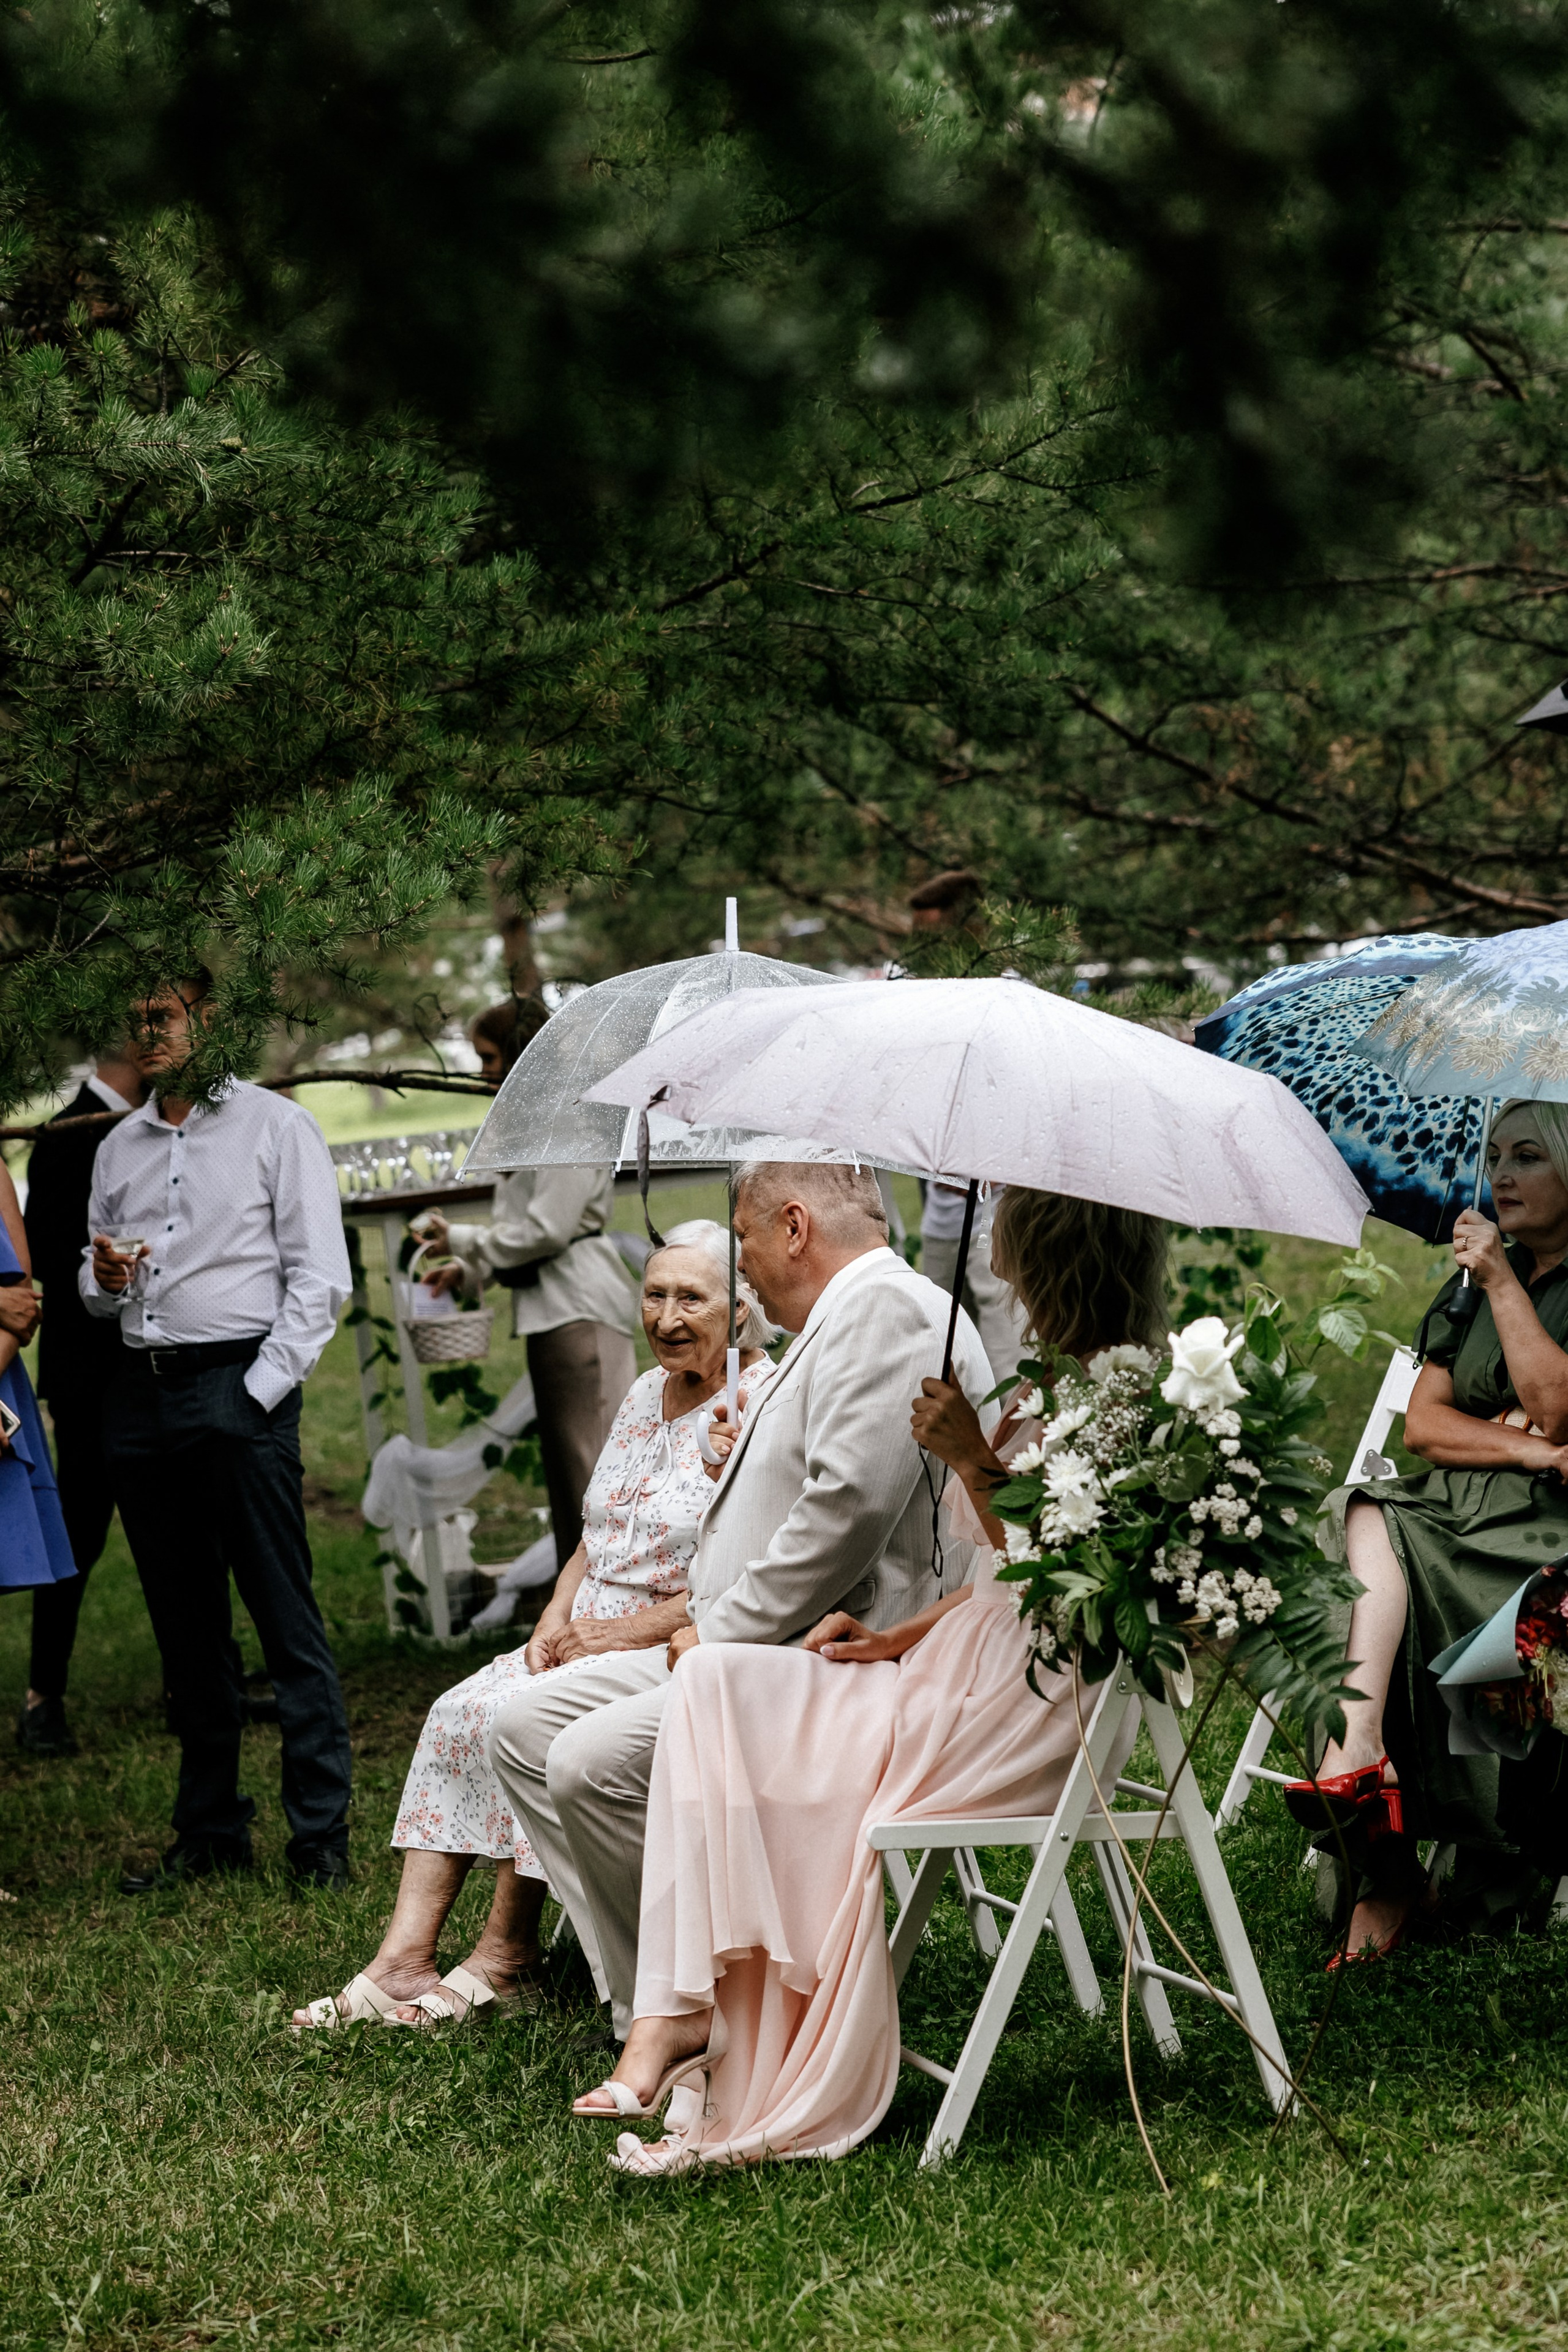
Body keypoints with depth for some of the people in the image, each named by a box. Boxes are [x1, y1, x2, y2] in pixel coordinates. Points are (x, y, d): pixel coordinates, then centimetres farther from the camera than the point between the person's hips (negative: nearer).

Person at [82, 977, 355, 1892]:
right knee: (186, 1627, 8)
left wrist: (261, 1391, -12)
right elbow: (97, 1287, 26)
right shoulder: (119, 1148, 18)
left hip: (240, 1385, -5)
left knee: (286, 1617, -9)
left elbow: (320, 1275, -3)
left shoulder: (276, 1126, 2)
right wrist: (103, 1279, 1)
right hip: (142, 1394, 6)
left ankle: (323, 1835, -9)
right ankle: (211, 1832, 14)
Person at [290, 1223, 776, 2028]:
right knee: (458, 1713, -11)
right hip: (594, 1635, 8)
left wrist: (634, 1630, -18)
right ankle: (406, 1957, -16)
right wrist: (558, 1618, 1)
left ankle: (505, 1957, -13)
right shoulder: (644, 1395, 15)